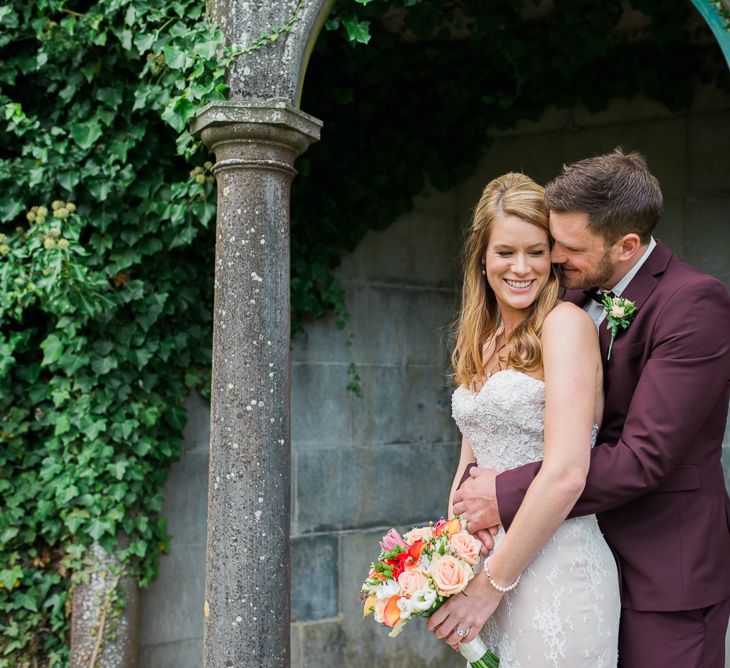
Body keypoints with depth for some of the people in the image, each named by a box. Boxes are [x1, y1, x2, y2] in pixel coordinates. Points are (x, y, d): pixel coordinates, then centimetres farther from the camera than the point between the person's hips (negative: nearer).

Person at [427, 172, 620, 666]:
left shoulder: (565, 322, -11)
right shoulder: (481, 340, 12)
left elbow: (567, 474, -19)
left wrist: (493, 583, -15)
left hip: (554, 566, -7)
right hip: (487, 563, 7)